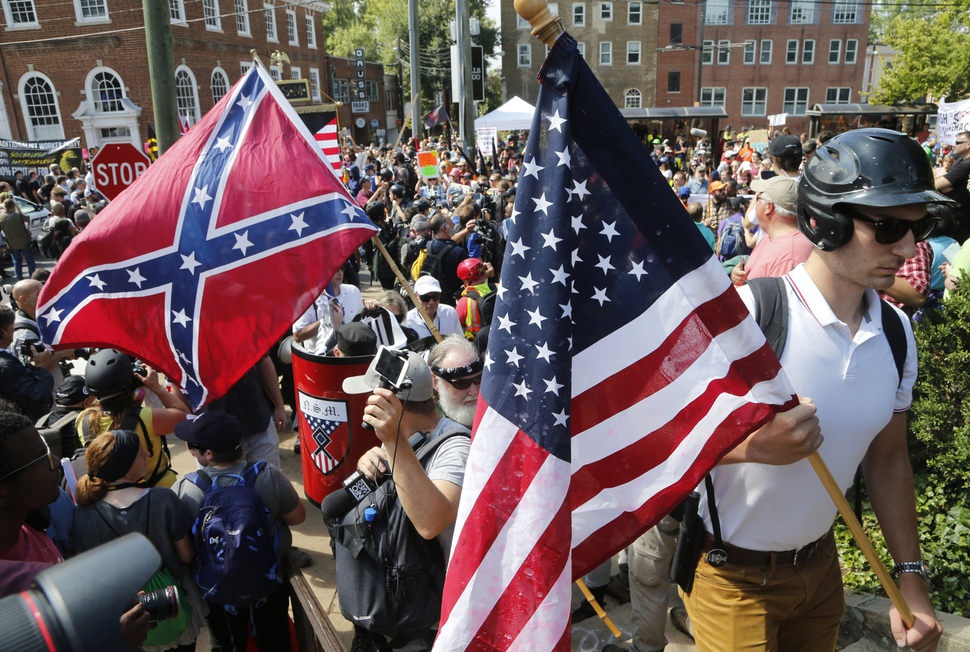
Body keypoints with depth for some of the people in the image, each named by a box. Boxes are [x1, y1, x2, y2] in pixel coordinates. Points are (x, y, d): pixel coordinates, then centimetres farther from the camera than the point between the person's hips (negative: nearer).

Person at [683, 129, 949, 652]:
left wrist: (911, 577, 7)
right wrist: (747, 445, -41)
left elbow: (887, 460, 8)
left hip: (819, 563, 7)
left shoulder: (896, 333, -3)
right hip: (733, 576, -6)